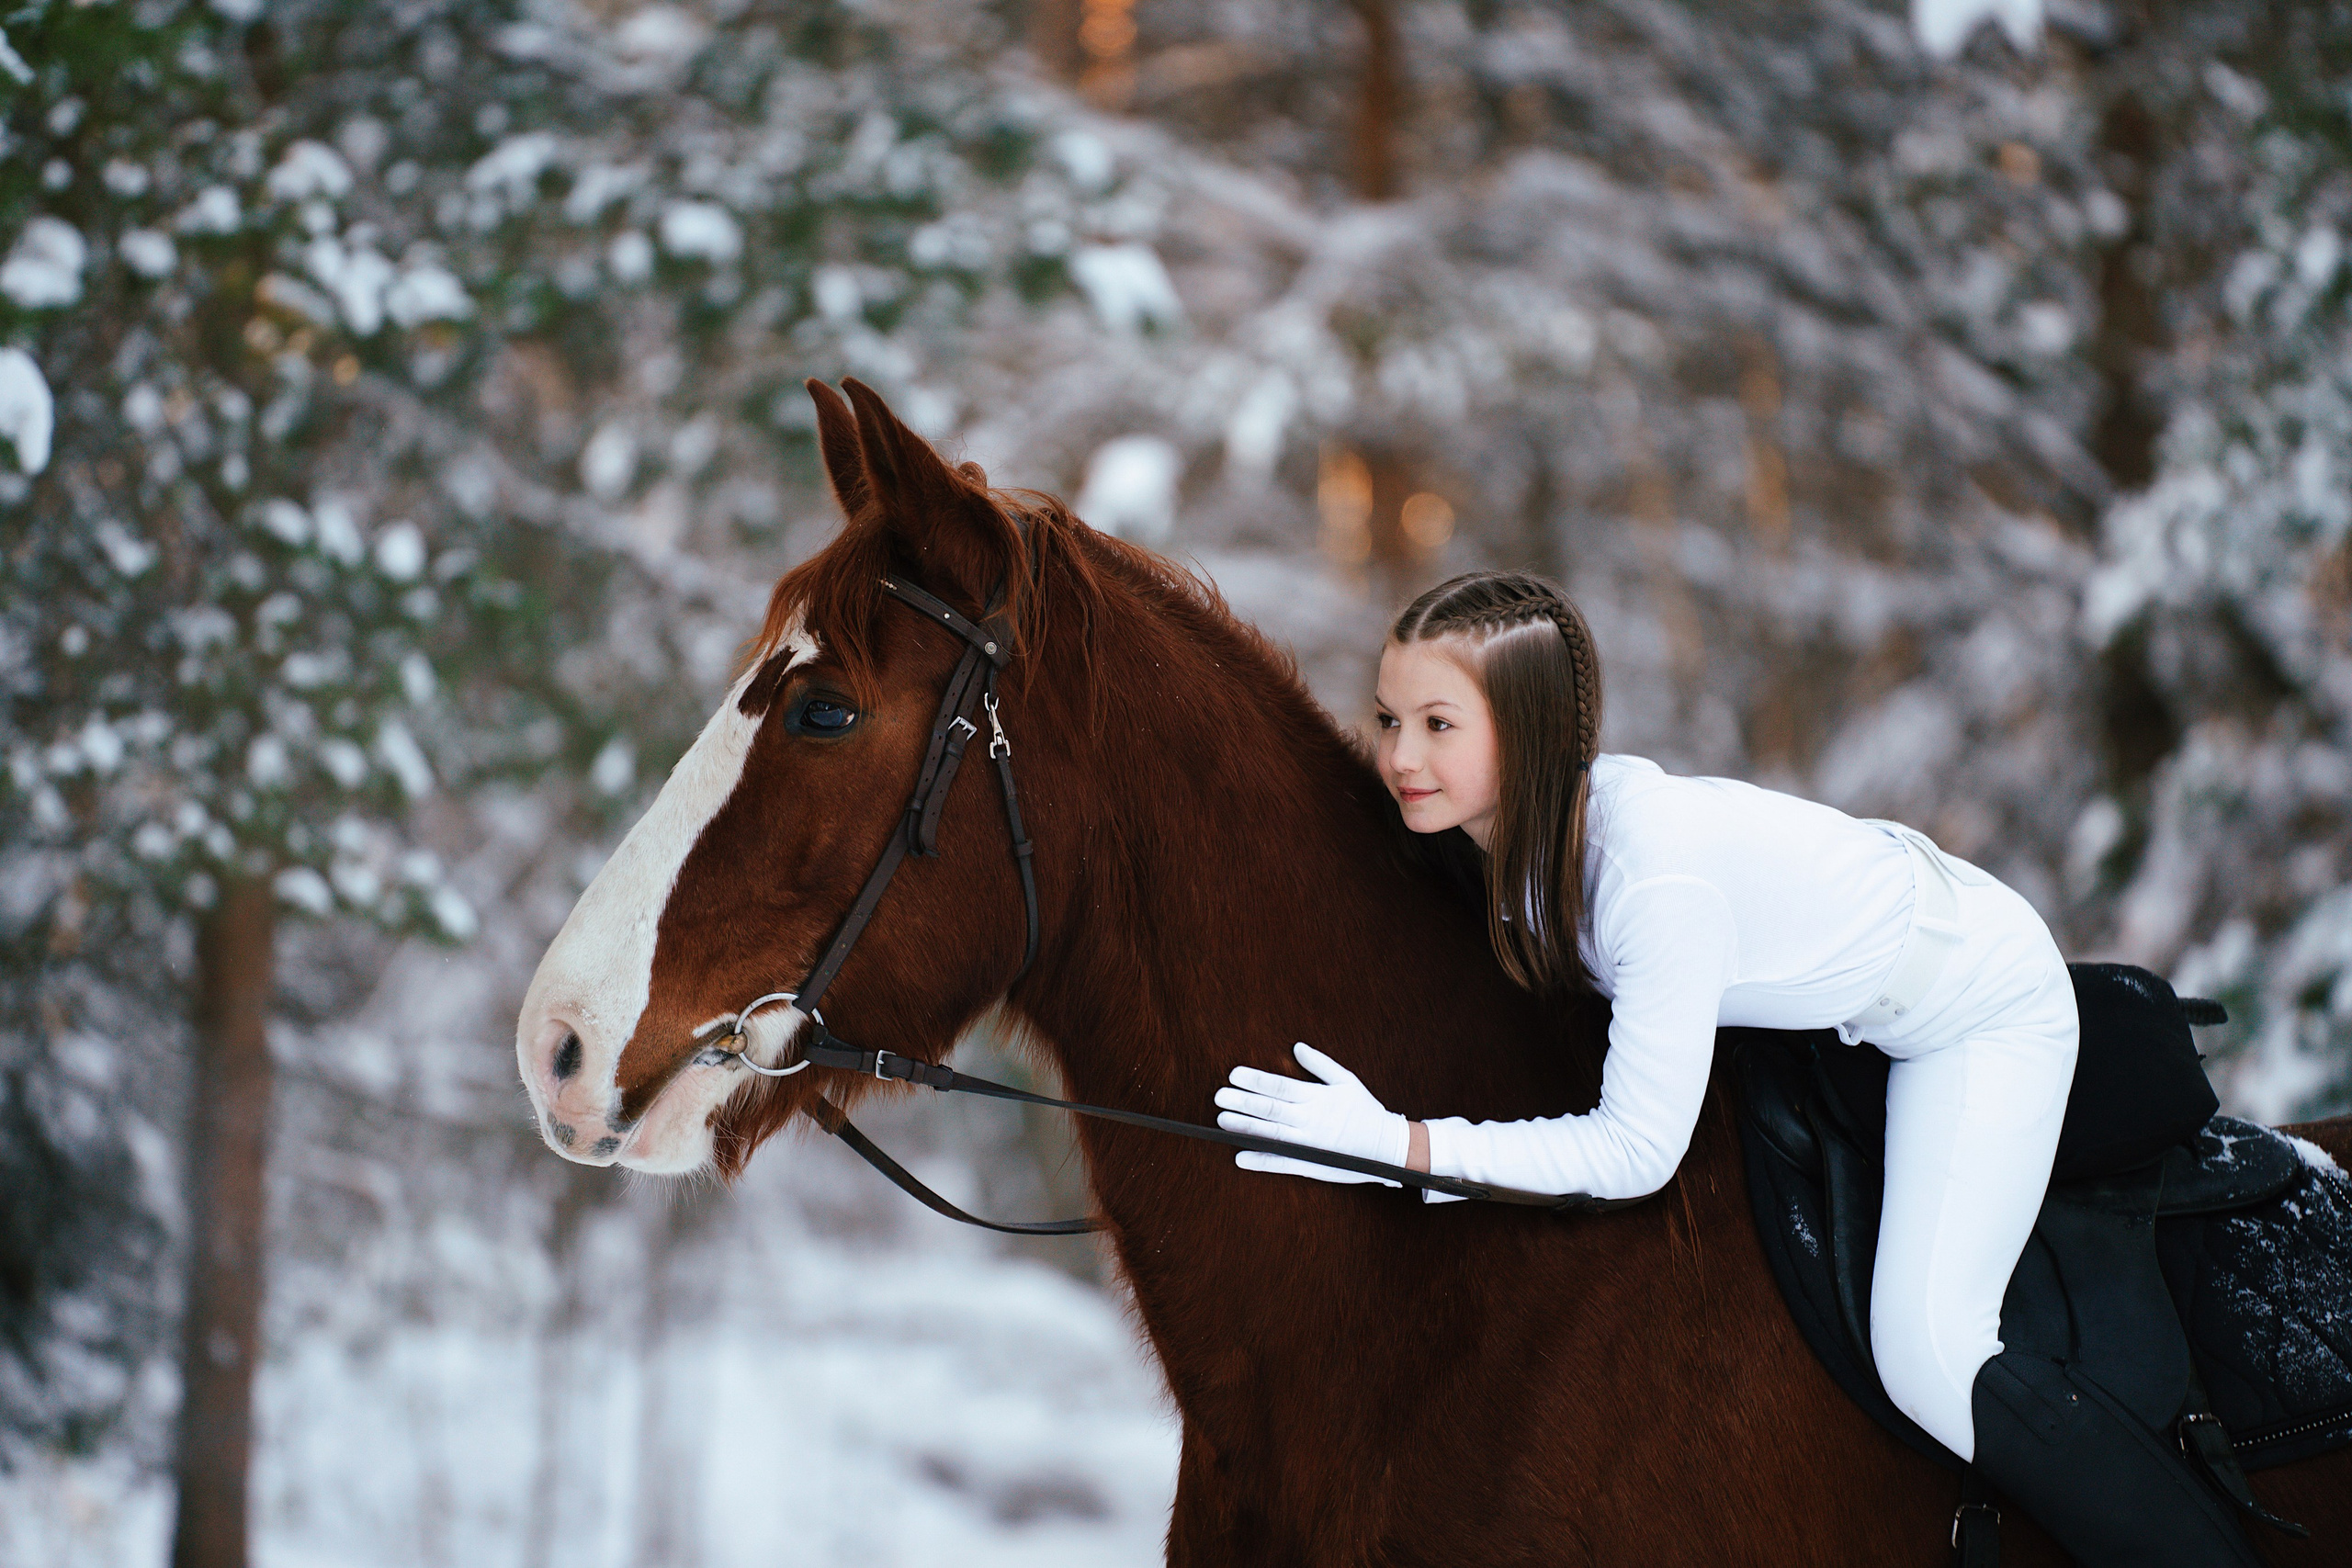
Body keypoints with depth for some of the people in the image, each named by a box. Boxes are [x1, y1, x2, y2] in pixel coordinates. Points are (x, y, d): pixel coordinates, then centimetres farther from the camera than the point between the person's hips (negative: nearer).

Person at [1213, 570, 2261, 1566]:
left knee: (1925, 1359, -19)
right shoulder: (1524, 812, -16)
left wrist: (1398, 1143, -37)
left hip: (1981, 1011, -8)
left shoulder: (1660, 875, -39)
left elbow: (1637, 1152, -34)